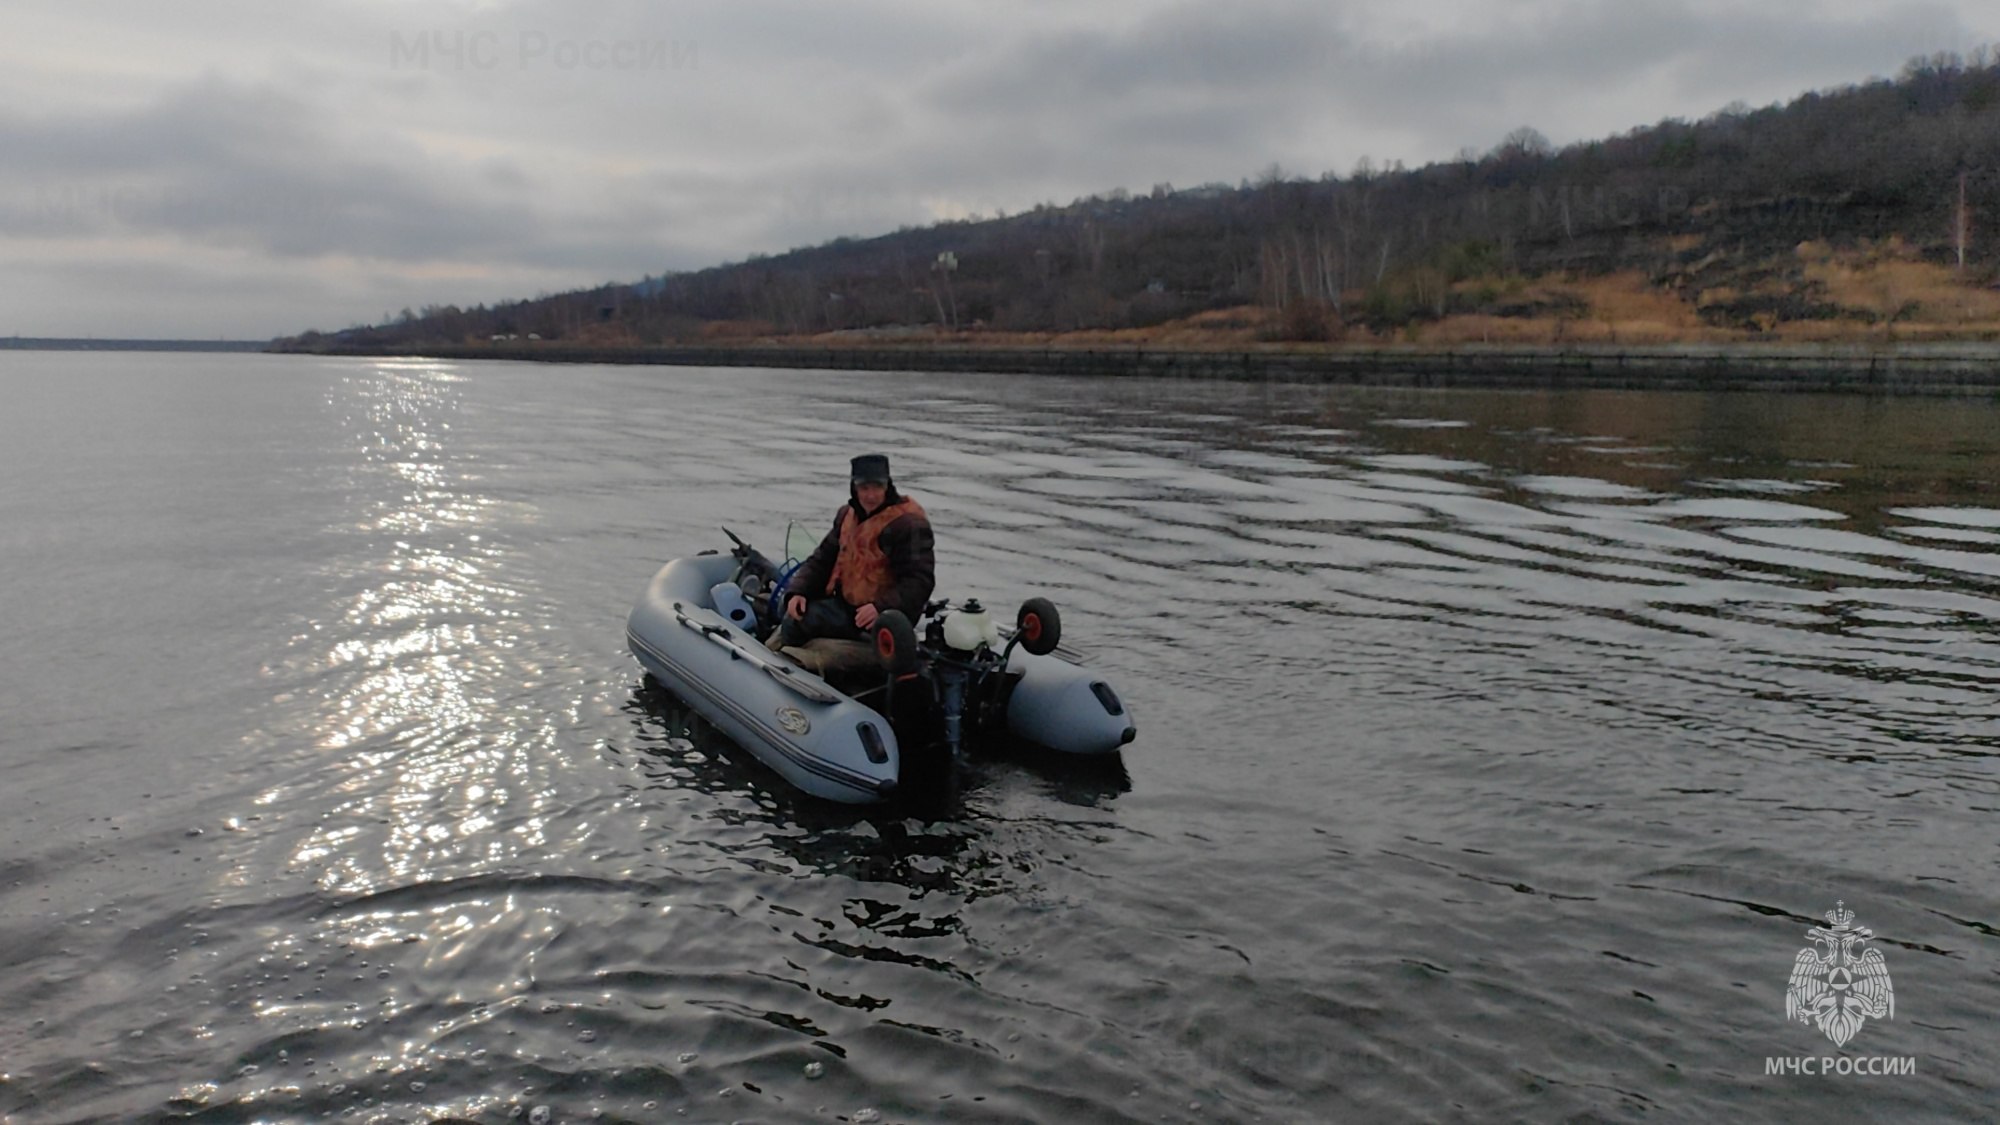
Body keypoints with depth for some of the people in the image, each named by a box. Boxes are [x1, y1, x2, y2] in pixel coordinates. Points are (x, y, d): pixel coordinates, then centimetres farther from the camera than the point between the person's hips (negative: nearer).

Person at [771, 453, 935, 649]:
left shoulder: (909, 523, -12)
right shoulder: (847, 515, 12)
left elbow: (920, 581, -17)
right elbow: (822, 559, 15)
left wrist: (881, 607, -31)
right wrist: (797, 591, -3)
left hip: (884, 618, -8)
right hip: (845, 603, 8)